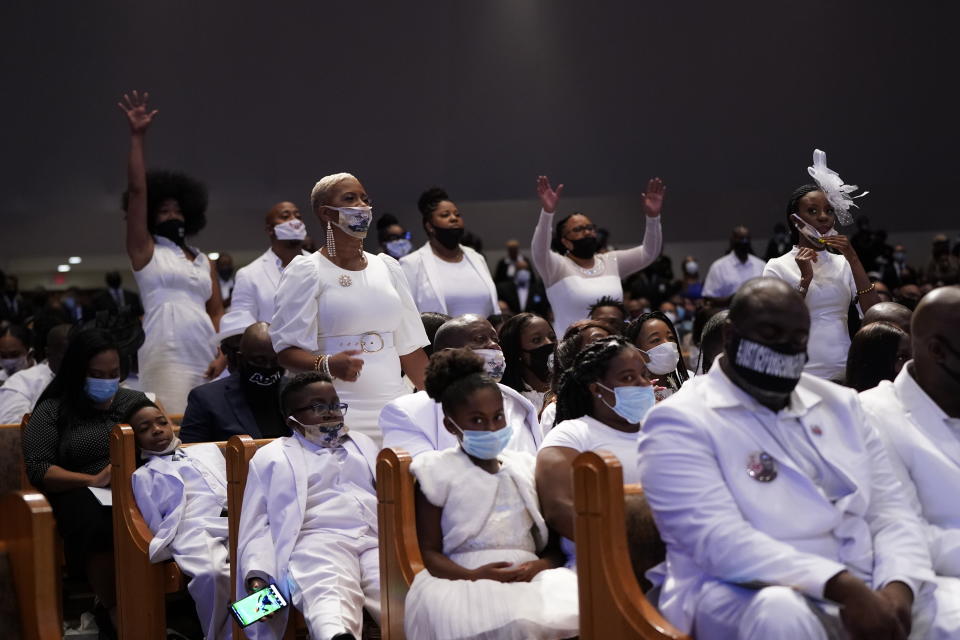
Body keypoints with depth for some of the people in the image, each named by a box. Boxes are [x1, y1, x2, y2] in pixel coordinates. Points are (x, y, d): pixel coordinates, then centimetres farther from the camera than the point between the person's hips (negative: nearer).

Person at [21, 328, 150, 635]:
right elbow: (38, 470, 0)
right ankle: (116, 614, -22)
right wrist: (93, 480, -14)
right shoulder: (52, 411, 10)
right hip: (83, 494, -2)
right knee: (100, 526, -40)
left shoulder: (136, 401, 21)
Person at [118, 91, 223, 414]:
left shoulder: (203, 260, 19)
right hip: (166, 360, -4)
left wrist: (222, 355, -1)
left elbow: (217, 311, 15)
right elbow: (137, 190, 0)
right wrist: (137, 137, -5)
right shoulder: (145, 250, 9)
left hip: (206, 359, 4)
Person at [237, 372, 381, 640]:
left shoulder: (363, 444, 34)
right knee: (329, 594, -40)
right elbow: (257, 527, 13)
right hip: (317, 543, -4)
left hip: (376, 541, 4)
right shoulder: (272, 457, 21)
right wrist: (257, 575, -7)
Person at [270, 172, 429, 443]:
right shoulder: (305, 270, 1)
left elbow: (409, 345, 15)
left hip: (394, 410, 4)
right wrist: (326, 364, -24)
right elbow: (285, 347, -6)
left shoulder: (387, 267, 16)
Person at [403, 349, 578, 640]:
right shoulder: (438, 472, 8)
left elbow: (555, 543, 17)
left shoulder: (525, 467, 19)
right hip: (464, 578, -4)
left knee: (574, 608, -29)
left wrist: (540, 565, -8)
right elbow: (429, 552, 2)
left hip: (528, 575, 5)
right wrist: (471, 576, -17)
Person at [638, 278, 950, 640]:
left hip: (865, 590, 5)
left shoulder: (838, 403, 15)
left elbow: (890, 510, 10)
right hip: (747, 596, -4)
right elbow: (719, 541, -18)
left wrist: (897, 587, -12)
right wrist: (843, 586, -26)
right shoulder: (679, 421, -6)